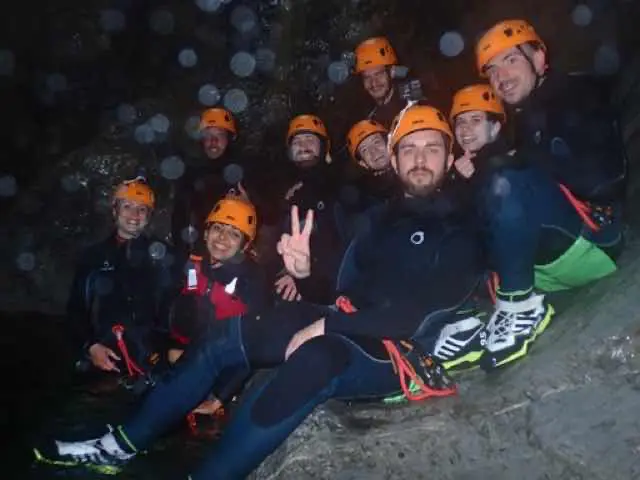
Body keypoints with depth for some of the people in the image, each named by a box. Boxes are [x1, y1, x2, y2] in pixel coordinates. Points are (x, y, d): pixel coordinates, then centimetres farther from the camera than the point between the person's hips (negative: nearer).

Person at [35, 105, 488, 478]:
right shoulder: (385, 217, 13)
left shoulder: (460, 233, -6)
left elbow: (426, 313, -19)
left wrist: (327, 324, -20)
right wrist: (306, 269, -13)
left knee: (310, 364, -39)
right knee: (227, 336, -1)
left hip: (396, 352, -6)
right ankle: (123, 444, 12)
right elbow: (348, 284, 11)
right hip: (345, 329, 7)